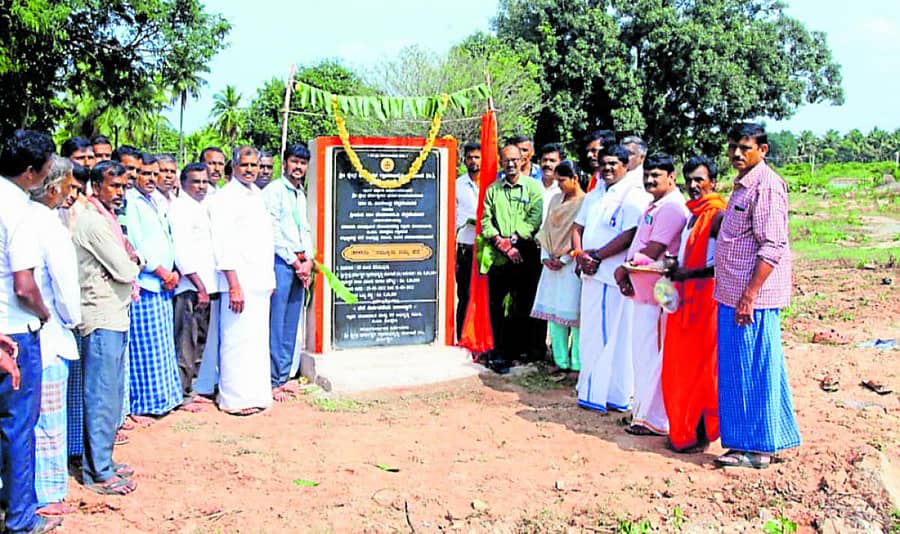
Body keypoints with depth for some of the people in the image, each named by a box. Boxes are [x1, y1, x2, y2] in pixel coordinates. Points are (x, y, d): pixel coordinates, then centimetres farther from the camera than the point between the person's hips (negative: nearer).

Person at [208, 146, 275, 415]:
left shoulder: (258, 195, 16)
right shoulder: (225, 197, -8)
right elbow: (223, 244, -14)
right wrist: (234, 285, -19)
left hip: (261, 280, 8)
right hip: (240, 281, -8)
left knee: (258, 339, 12)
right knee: (237, 340, -5)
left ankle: (255, 393, 21)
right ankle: (234, 398, 3)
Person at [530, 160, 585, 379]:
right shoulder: (555, 200, 13)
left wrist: (564, 259, -12)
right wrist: (546, 257, 3)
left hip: (572, 265, -7)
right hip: (552, 264, 7)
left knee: (574, 314, -4)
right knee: (553, 313, 8)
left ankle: (577, 364, 3)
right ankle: (561, 361, 17)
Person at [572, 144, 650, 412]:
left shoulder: (634, 196, -7)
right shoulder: (592, 197, 18)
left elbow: (629, 236, -17)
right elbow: (578, 228, 15)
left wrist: (596, 256, -15)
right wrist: (580, 255, -4)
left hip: (613, 275, -8)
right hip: (590, 273, 8)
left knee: (608, 335, -3)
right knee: (592, 333, 13)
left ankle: (597, 394, 4)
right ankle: (590, 387, 21)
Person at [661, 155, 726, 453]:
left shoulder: (718, 215, -12)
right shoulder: (691, 213, 15)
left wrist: (688, 273, -17)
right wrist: (674, 267, 8)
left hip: (705, 297, -9)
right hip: (684, 297, 9)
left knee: (699, 366, -2)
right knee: (677, 367, 11)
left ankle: (700, 432, 9)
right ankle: (682, 429, 22)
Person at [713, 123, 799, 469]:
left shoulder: (766, 185, -14)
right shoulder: (743, 184, 16)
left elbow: (772, 247, -20)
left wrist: (749, 296, -22)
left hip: (752, 297, -10)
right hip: (733, 295, 10)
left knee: (754, 371, -2)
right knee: (738, 371, 14)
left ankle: (757, 450, 8)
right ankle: (749, 441, 25)